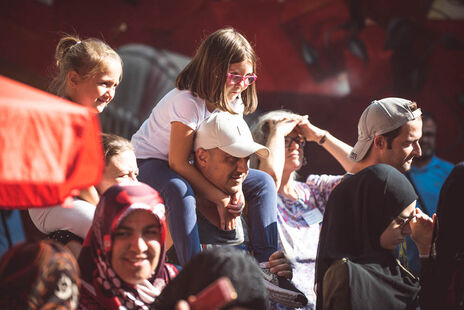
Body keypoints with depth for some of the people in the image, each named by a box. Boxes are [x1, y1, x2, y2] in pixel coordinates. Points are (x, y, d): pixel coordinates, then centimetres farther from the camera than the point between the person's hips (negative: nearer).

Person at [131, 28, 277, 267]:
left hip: (197, 165, 8)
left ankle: (266, 262, -4)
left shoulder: (234, 102, -7)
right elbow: (178, 162, -30)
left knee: (262, 182, -2)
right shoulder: (187, 102, -31)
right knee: (179, 189, -42)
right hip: (148, 162, -8)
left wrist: (235, 189, -23)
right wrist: (219, 198, -30)